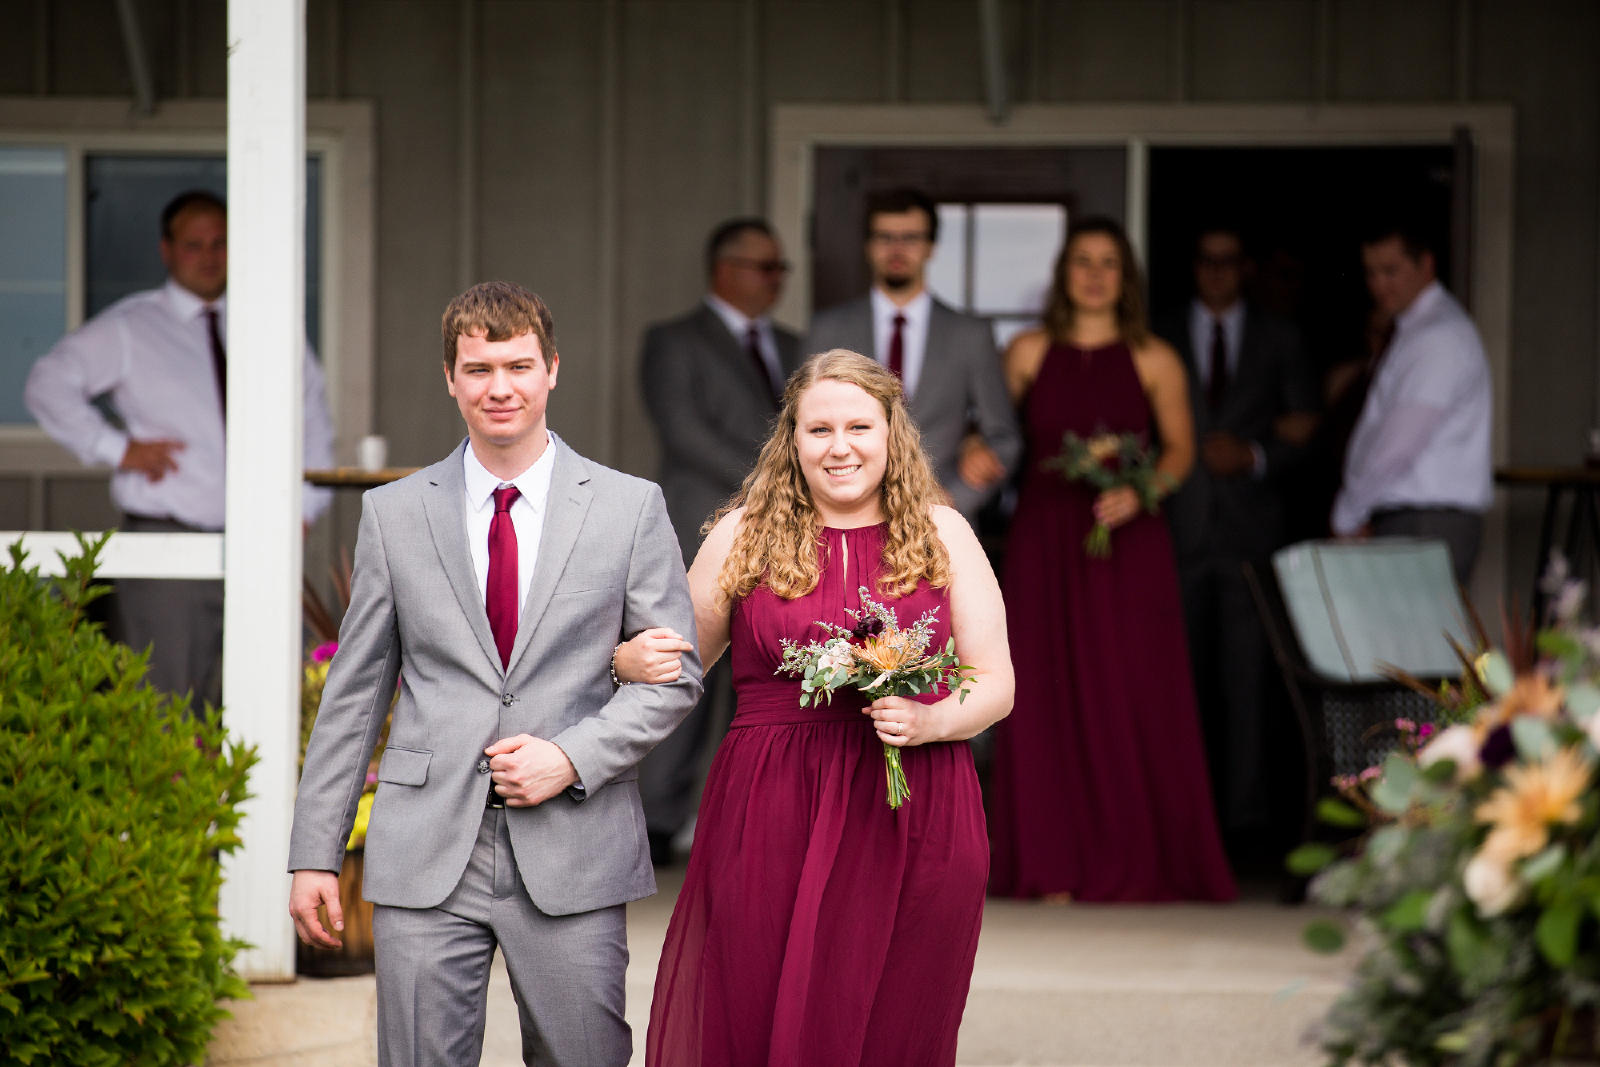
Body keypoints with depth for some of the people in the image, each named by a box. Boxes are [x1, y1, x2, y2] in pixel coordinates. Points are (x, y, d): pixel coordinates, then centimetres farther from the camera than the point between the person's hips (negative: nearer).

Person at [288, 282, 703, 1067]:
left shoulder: (630, 508, 5)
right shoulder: (393, 514, 8)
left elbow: (676, 675, 6)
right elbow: (354, 692, 9)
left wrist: (573, 757, -10)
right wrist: (315, 853, 5)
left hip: (572, 855, -1)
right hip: (426, 854, 1)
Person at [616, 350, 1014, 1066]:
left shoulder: (943, 536, 7)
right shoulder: (742, 537, 7)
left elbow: (995, 684, 8)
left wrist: (931, 720, -12)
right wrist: (632, 660, -8)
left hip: (914, 826, 0)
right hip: (771, 822, 0)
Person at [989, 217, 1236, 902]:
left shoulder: (1153, 361, 4)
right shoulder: (1028, 354, 7)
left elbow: (1180, 448, 4)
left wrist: (1139, 493, -12)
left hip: (1128, 541, -1)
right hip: (1044, 538, 1)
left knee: (1135, 698, -4)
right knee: (1047, 697, -1)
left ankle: (1138, 863, 2)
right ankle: (1057, 867, 2)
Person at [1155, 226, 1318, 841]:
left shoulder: (1279, 340, 11)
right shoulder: (1160, 341, 12)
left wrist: (1256, 456, -8)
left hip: (1250, 530, -1)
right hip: (1180, 530, 1)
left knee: (1247, 673, -6)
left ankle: (1245, 809, -5)